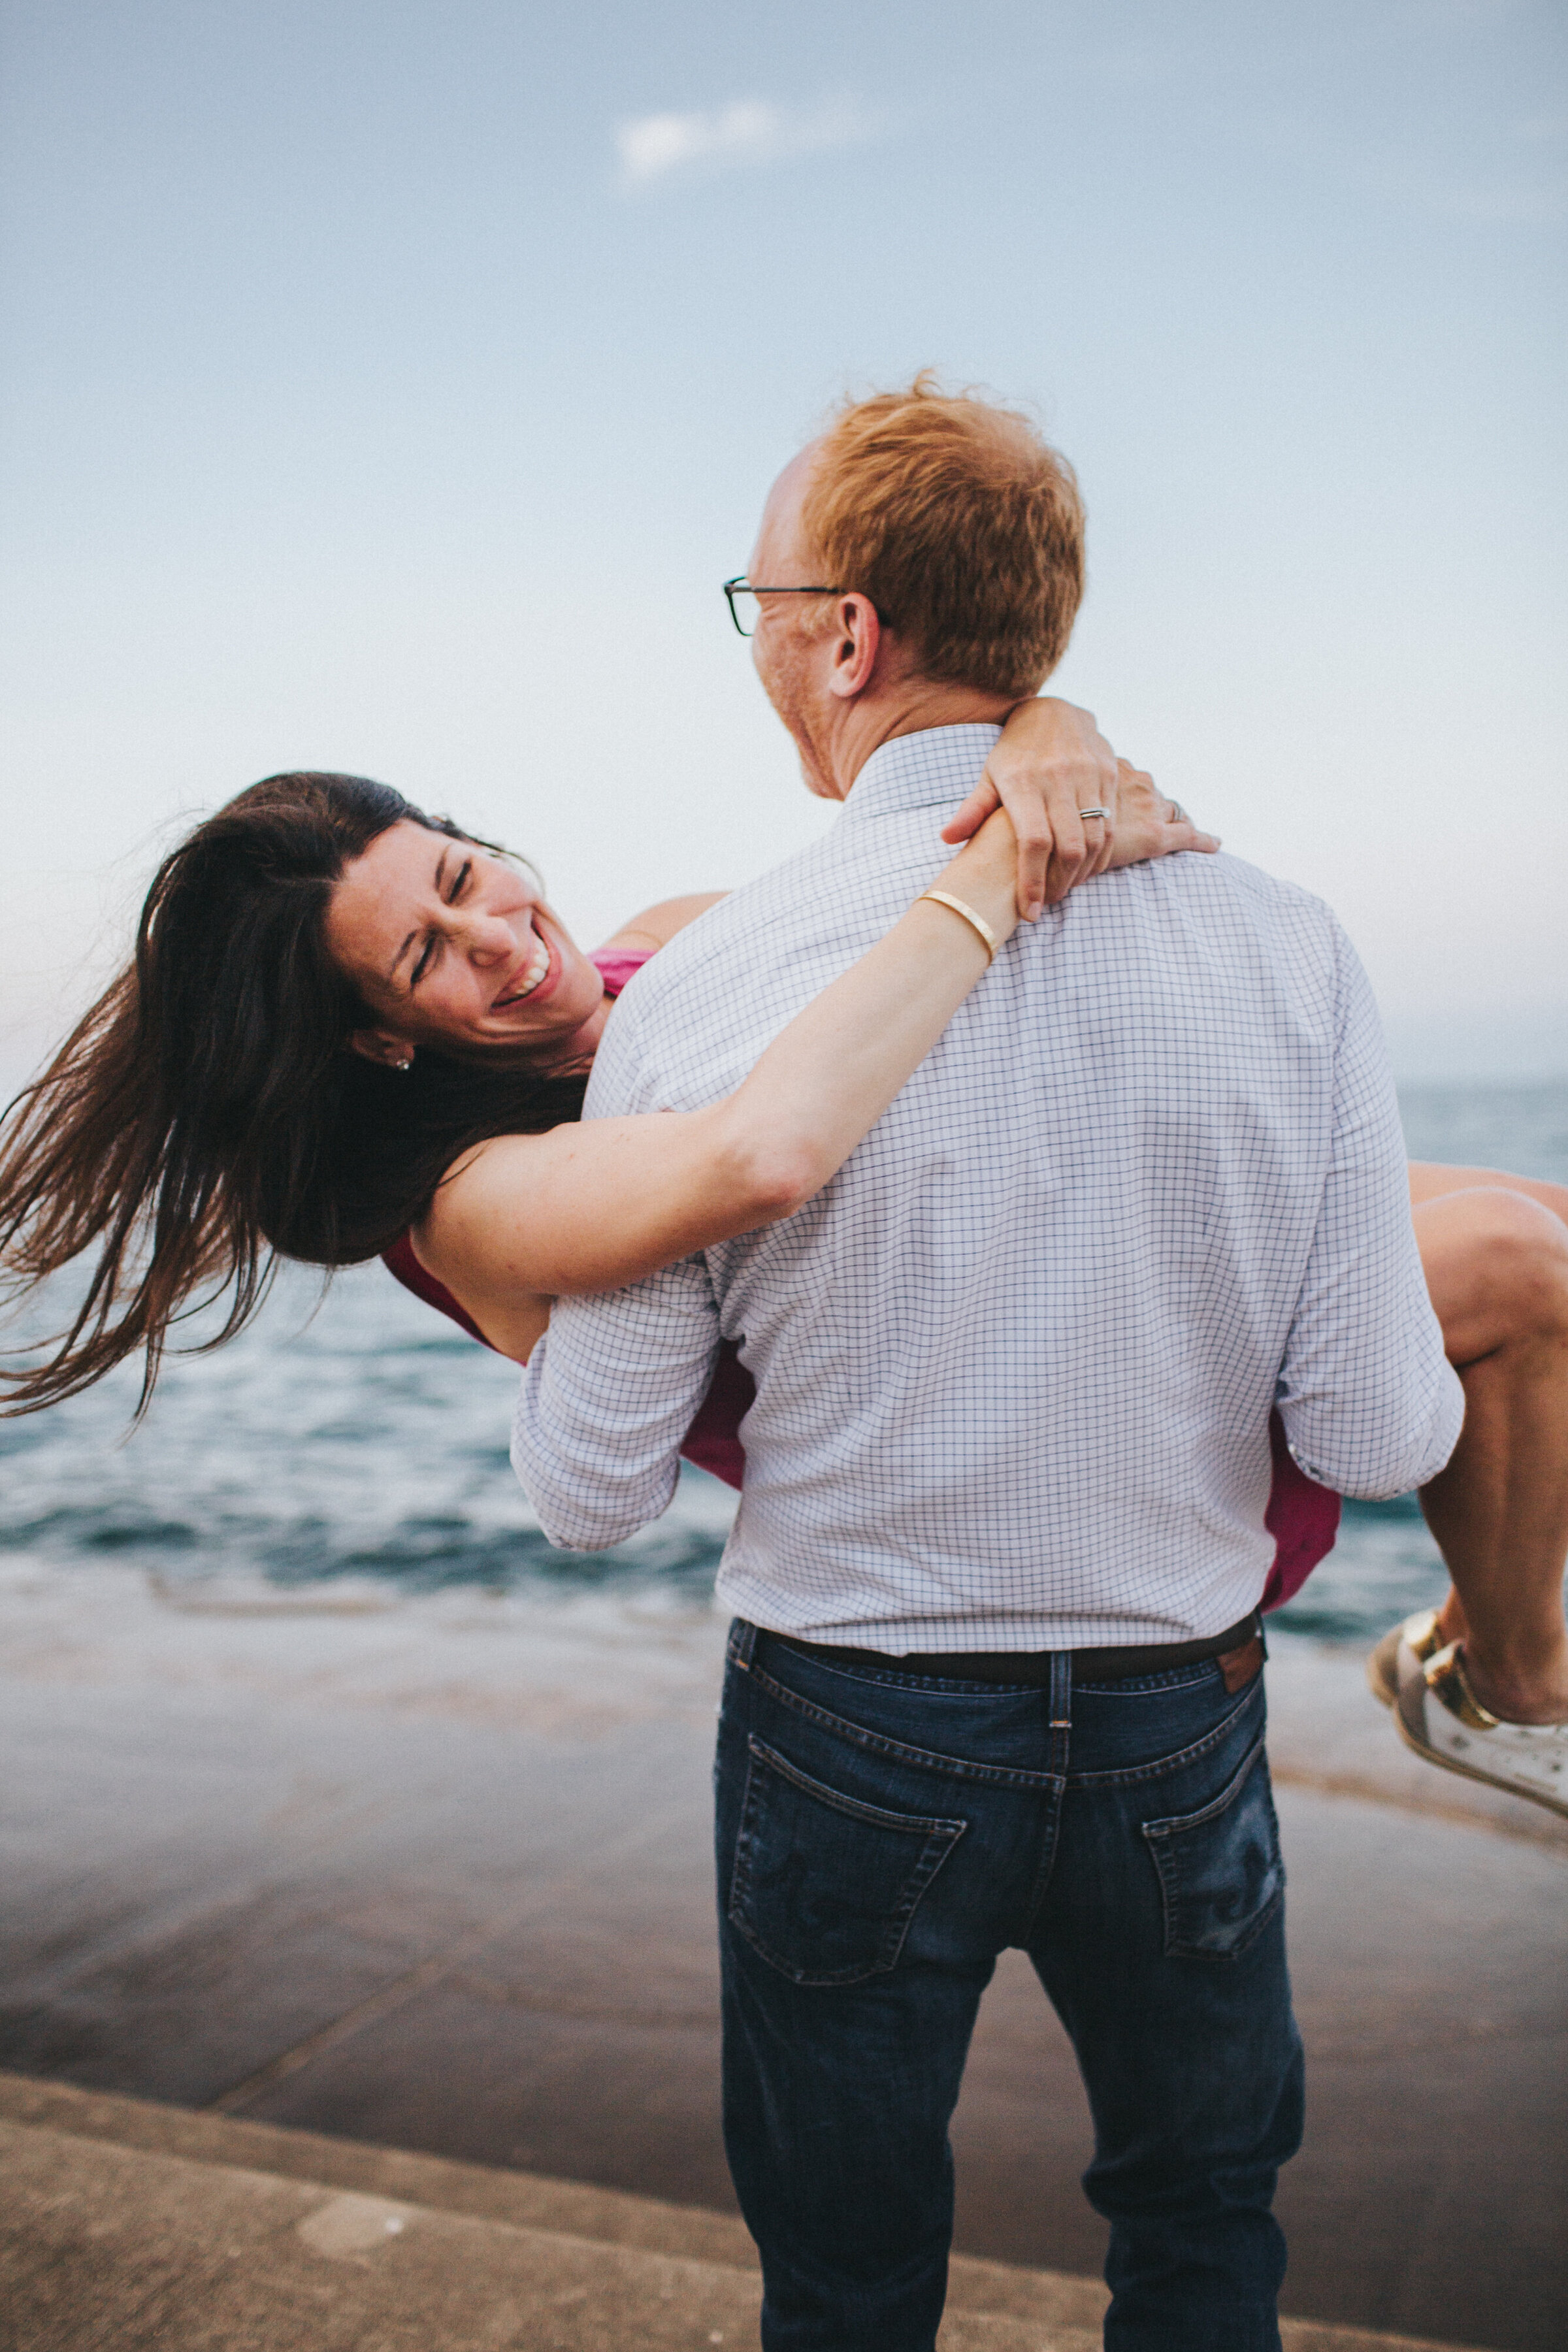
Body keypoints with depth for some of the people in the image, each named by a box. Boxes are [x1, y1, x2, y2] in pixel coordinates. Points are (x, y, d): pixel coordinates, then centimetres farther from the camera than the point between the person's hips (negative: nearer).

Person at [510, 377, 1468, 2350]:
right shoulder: (1283, 951, -13)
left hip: (851, 1742, -1)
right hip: (1179, 1731, 2)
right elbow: (1381, 1440, -10)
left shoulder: (701, 993, -18)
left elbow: (589, 1492, -12)